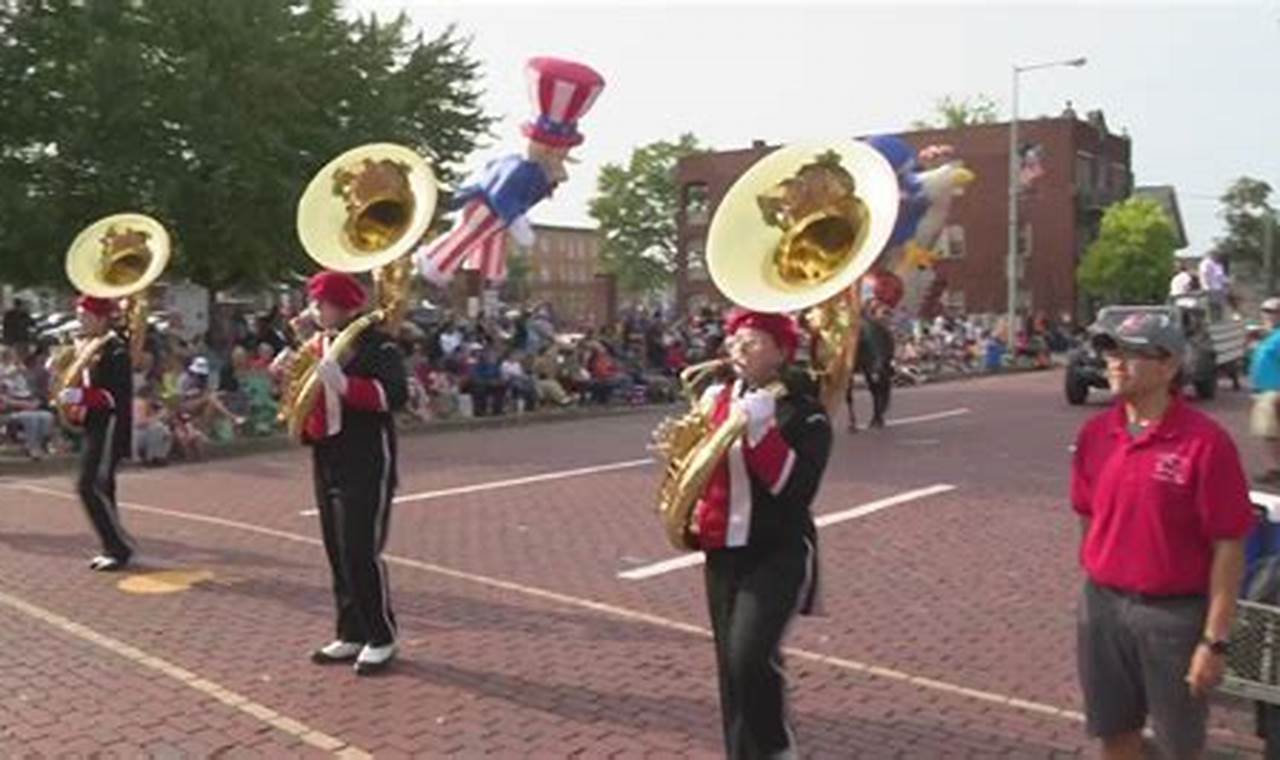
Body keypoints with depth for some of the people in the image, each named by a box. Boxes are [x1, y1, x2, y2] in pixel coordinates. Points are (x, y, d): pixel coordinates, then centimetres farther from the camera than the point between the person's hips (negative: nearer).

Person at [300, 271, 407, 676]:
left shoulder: (377, 345, -9)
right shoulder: (316, 346, 14)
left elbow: (395, 396, -22)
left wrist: (343, 384, -32)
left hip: (366, 464, -8)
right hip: (326, 462, 8)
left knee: (362, 554, -8)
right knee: (337, 555, 12)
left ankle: (381, 638, 5)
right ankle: (351, 635, 22)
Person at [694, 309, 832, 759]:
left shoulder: (802, 411, -11)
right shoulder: (716, 397, 7)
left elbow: (797, 487, -23)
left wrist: (760, 428, -28)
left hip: (778, 553, -6)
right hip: (723, 552, 6)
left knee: (751, 656, -19)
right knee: (731, 665, 10)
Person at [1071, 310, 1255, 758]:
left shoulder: (1205, 442, -16)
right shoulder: (1094, 434, 1)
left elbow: (1228, 547, -14)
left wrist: (1215, 641, -14)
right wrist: (1095, 588, 12)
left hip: (1174, 614, -4)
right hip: (1102, 605, 5)